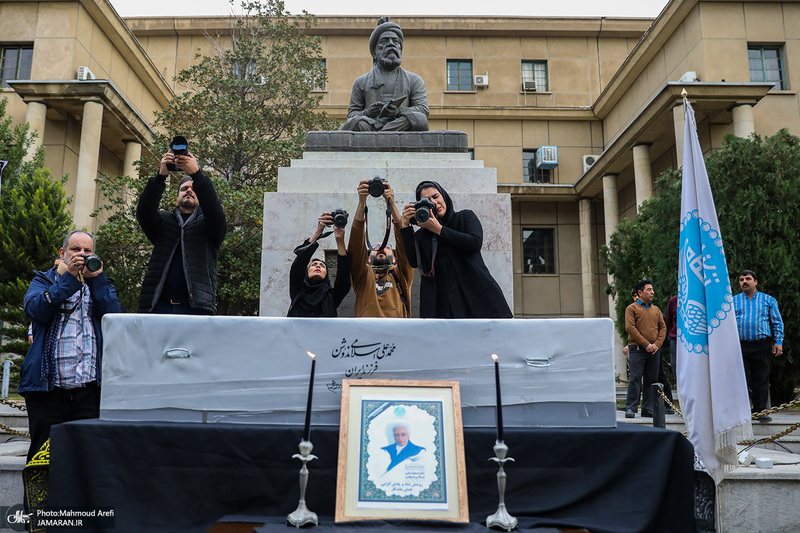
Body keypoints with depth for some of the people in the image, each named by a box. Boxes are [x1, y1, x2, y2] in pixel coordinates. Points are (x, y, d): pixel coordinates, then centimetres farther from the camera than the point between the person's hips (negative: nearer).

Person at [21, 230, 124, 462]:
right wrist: (69, 278, -11)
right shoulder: (44, 281, 16)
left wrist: (96, 278, -5)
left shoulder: (102, 285, 18)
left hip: (91, 387, 0)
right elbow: (35, 310, -6)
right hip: (48, 387, 0)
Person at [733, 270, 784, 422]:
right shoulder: (733, 301, 11)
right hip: (739, 345, 0)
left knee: (761, 380, 4)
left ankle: (760, 411, 13)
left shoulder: (768, 300, 11)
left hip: (762, 346, 0)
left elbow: (777, 323, 10)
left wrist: (778, 342, 0)